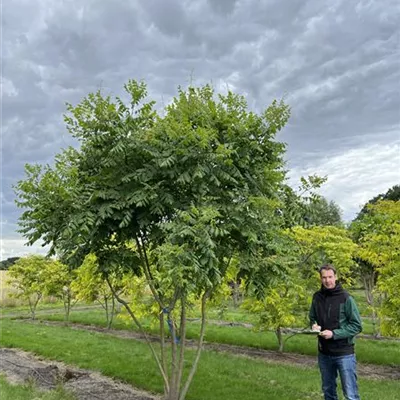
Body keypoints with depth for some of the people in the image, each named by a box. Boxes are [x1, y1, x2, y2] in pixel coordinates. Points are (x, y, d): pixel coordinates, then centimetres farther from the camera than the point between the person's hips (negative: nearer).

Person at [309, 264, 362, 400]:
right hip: (324, 353, 5)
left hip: (344, 354, -5)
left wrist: (334, 334, -20)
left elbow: (357, 326, -12)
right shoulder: (317, 297, 1)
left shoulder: (345, 298, -13)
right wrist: (314, 325, -6)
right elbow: (312, 318, 17)